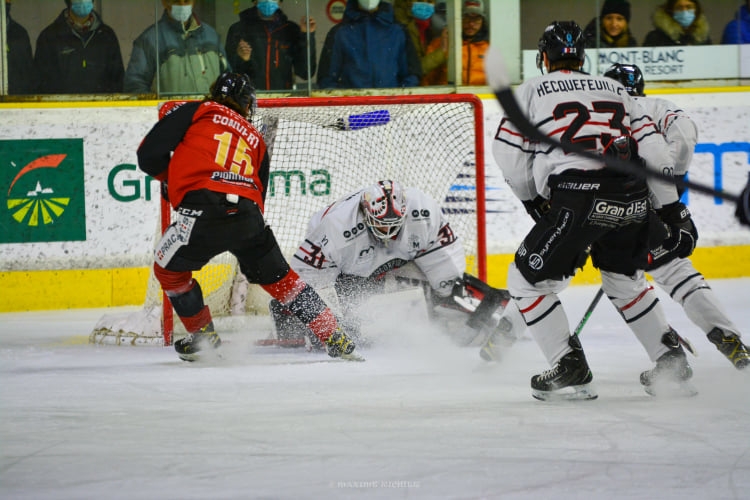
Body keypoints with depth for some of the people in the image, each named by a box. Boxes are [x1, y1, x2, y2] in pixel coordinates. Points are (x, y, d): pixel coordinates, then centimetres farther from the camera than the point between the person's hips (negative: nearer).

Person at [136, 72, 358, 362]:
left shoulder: (192, 112, 15)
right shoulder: (255, 139, 29)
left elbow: (149, 155, 7)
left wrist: (170, 178, 27)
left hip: (204, 211, -4)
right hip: (248, 215, 4)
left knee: (169, 267, 22)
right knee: (278, 277, 22)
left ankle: (203, 335, 26)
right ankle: (333, 336, 19)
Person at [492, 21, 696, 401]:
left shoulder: (532, 91, 15)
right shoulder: (614, 89, 26)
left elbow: (509, 155, 10)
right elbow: (652, 147, 16)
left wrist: (533, 201, 26)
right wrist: (670, 210, 17)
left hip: (578, 199, -5)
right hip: (632, 199, 5)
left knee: (528, 280, 10)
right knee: (624, 280, 29)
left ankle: (570, 369, 4)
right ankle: (671, 361, 23)